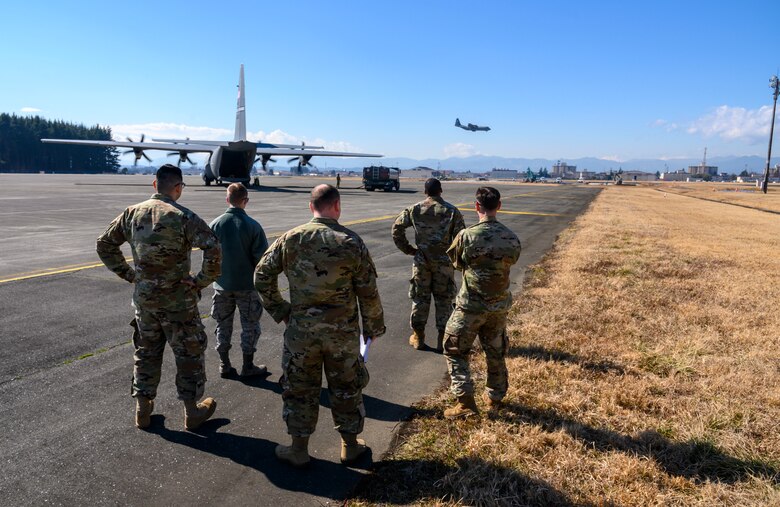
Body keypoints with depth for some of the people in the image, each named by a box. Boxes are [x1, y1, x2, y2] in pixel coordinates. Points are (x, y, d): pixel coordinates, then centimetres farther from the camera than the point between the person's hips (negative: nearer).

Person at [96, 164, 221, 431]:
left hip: (143, 297, 5)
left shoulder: (133, 213, 3)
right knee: (189, 353, 9)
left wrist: (127, 273, 12)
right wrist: (202, 280, -16)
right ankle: (192, 411, 20)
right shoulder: (182, 216, -16)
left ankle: (143, 409, 30)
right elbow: (212, 248, -28)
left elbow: (104, 243, 13)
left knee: (146, 351, 20)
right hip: (177, 299, -5)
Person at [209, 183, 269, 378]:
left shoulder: (215, 224, -8)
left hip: (222, 284, 3)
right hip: (247, 285, -2)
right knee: (250, 326, 12)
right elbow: (262, 257, -13)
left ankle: (225, 366, 25)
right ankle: (248, 366, 19)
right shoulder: (253, 226, -14)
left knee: (223, 325, 16)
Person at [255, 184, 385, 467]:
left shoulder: (290, 239, -5)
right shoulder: (352, 243, -10)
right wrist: (374, 327, 7)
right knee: (346, 388, 16)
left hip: (301, 330, 1)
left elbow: (262, 276, 0)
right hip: (343, 332, 0)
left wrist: (279, 311, 10)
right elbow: (368, 293, -7)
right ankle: (350, 446, 32)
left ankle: (299, 449, 28)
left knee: (299, 389, 15)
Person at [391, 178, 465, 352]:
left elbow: (397, 228, -2)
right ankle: (442, 339, 13)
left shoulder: (414, 210, -2)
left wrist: (407, 249, 4)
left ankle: (418, 337, 20)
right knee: (443, 299, 9)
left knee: (420, 298, 12)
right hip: (444, 262, -1)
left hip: (421, 261, 1)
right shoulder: (452, 211, -6)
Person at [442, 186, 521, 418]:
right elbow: (511, 261, 6)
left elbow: (457, 263, -3)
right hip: (499, 306, 4)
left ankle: (465, 402, 8)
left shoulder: (467, 236, -17)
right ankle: (496, 398, 34)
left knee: (455, 351, 11)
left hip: (471, 305, -4)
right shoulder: (512, 238, -6)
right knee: (496, 352, 20)